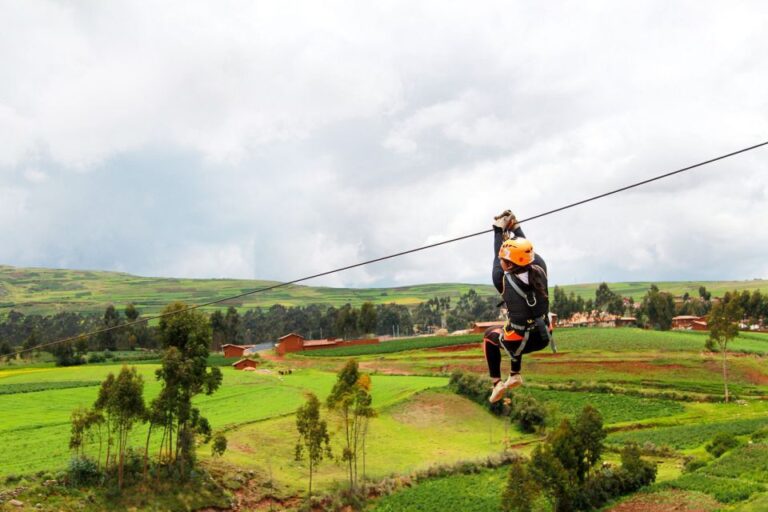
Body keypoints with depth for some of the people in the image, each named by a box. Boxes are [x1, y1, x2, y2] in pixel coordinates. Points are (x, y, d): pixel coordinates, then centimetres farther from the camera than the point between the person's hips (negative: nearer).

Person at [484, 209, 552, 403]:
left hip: (521, 343, -4)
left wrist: (499, 229, 11)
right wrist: (515, 227, 19)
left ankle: (497, 383, 21)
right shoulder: (540, 268, -13)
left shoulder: (502, 280, -20)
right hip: (543, 338, 4)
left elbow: (497, 259, 0)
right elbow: (526, 248, 7)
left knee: (490, 336, 28)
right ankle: (515, 376, 41)